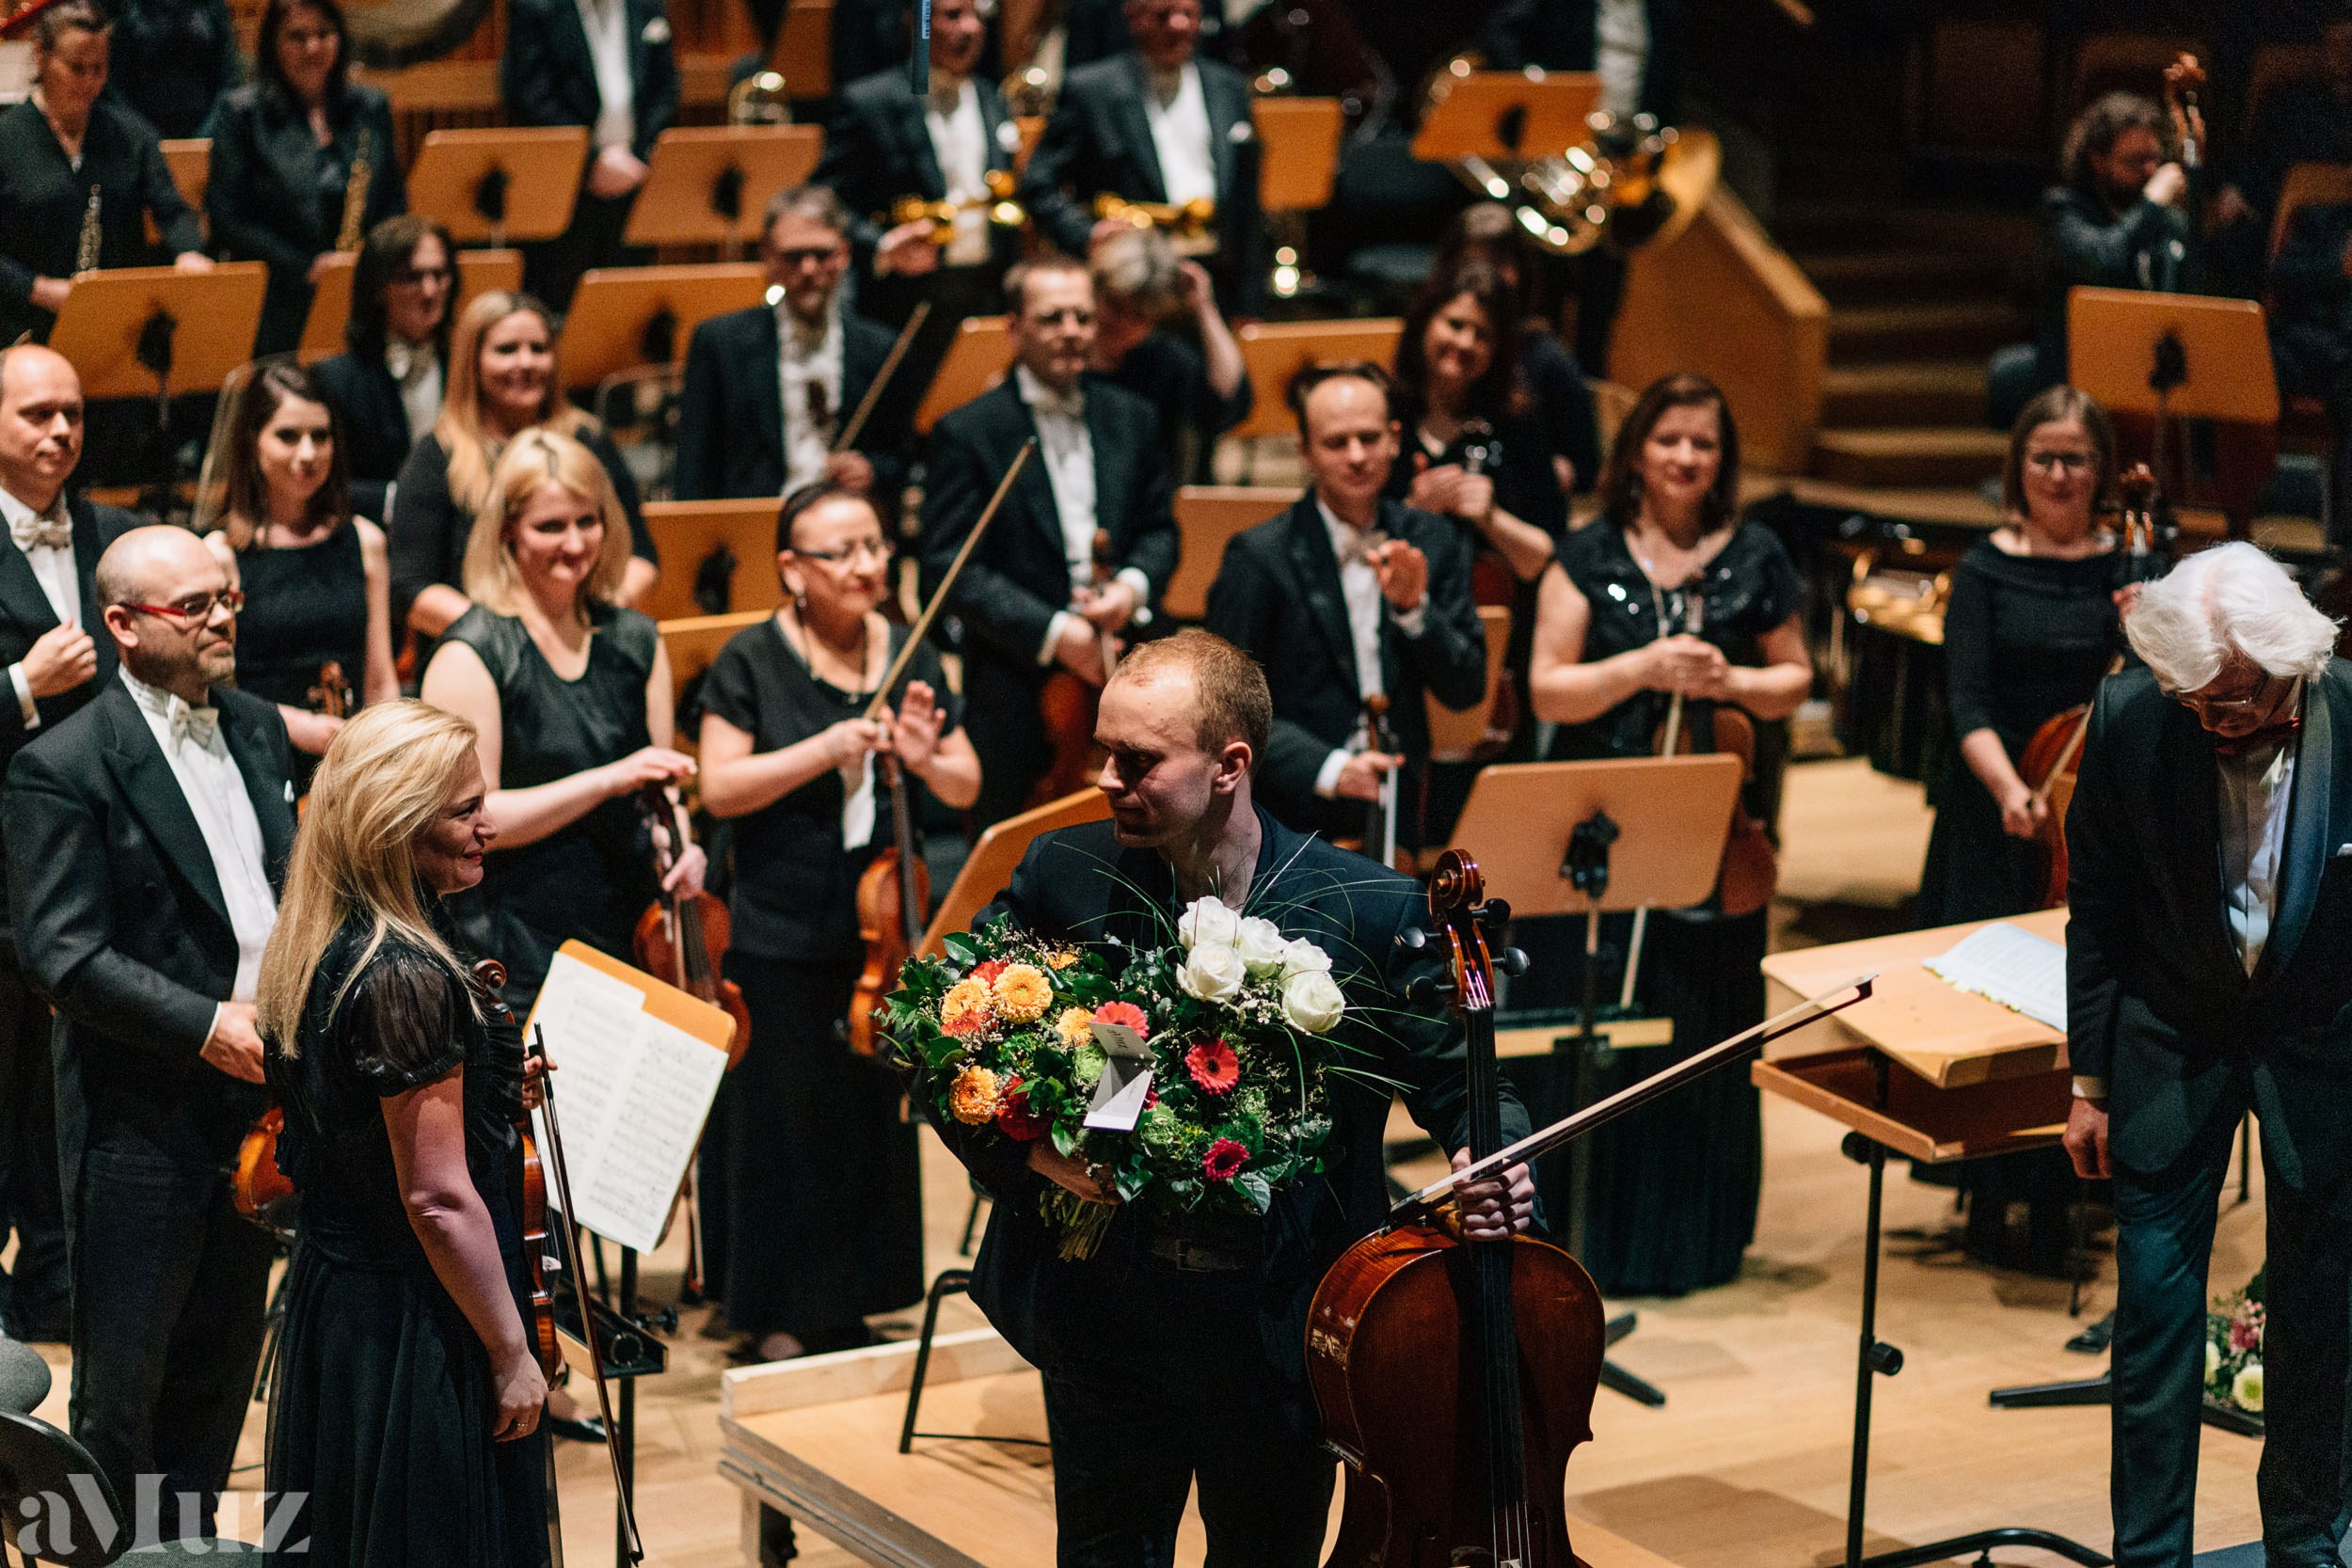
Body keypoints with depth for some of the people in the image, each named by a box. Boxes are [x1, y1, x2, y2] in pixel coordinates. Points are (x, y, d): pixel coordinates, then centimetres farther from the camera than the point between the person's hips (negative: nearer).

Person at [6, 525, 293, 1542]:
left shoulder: (257, 729, 11)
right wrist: (206, 1026, -24)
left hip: (258, 1095, 7)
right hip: (142, 1115, -7)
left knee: (222, 1368, 17)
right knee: (123, 1384, 2)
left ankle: (190, 1536, 32)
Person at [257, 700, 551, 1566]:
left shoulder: (314, 944, 4)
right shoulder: (406, 974, -24)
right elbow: (439, 1201, -23)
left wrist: (485, 1085, 12)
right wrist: (512, 1354, -15)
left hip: (328, 1295, 9)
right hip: (414, 1330, -9)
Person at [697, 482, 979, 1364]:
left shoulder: (909, 656, 5)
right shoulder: (754, 661, -7)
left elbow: (968, 788, 10)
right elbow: (720, 788, -14)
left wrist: (925, 759, -13)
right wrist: (824, 749, -24)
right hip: (784, 938, -4)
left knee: (876, 1114, 12)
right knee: (791, 1120, 3)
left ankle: (852, 1309, 27)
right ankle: (783, 1320, 18)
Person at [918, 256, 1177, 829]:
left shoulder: (1131, 418, 11)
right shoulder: (967, 433, -5)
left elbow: (1160, 528, 17)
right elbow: (948, 568, -10)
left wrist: (1134, 584, -6)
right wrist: (1051, 632, -18)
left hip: (1121, 689, 4)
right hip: (1017, 691, -4)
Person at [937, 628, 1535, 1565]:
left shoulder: (1371, 912, -7)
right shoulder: (1063, 877, -4)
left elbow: (1452, 1074, 2)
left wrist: (1490, 1159, -20)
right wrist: (1028, 1150, -18)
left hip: (1283, 1336, -1)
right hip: (1106, 1321, 1)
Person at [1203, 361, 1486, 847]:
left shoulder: (1432, 542, 10)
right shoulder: (1259, 556, -3)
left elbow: (1465, 691, 7)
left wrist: (1414, 608, -9)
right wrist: (1327, 769, -17)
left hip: (1403, 816, 4)